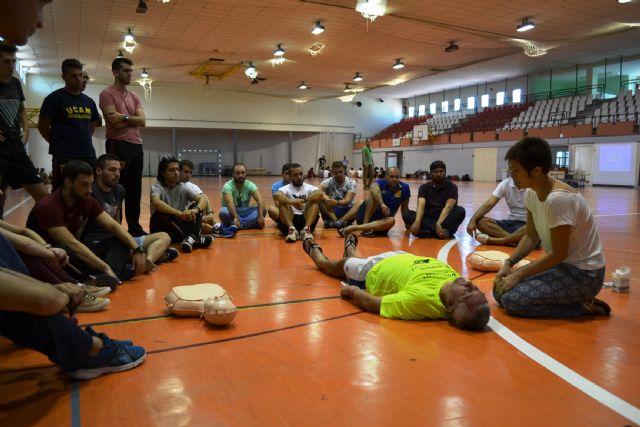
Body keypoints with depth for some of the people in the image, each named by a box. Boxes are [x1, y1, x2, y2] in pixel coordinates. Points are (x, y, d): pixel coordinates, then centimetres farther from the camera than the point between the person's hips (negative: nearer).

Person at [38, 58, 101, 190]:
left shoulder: (89, 101, 12)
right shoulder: (54, 98, -4)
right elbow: (42, 125, -3)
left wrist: (83, 140, 14)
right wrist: (58, 142, -1)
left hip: (88, 155, 6)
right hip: (64, 157, -6)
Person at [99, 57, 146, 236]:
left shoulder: (134, 96, 17)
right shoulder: (107, 93, -2)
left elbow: (142, 121, 3)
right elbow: (114, 122, -15)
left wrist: (124, 117, -10)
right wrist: (132, 119, -4)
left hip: (136, 146, 7)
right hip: (118, 146, -6)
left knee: (135, 189, 9)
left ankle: (134, 226, 17)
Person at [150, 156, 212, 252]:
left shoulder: (184, 187, 1)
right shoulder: (157, 187, -10)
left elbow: (203, 200, -13)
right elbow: (156, 203, -33)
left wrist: (196, 210, -36)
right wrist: (180, 213, -46)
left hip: (179, 226, 4)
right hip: (162, 230, -4)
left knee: (196, 205, -13)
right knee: (162, 213, -33)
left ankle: (191, 237, -35)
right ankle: (195, 238, -34)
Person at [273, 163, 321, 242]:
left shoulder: (309, 188, 9)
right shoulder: (286, 188, 6)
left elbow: (319, 194, -14)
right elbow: (276, 195, -19)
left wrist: (304, 200, -28)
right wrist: (292, 202, -35)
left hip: (305, 220, 1)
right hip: (289, 222, -1)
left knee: (315, 202, -19)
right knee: (283, 203, -22)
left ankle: (306, 229, -38)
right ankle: (291, 229, -39)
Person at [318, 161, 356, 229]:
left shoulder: (351, 182, -4)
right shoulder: (329, 181, -2)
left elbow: (348, 200, -19)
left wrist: (337, 202, -40)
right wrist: (326, 198, -41)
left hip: (346, 211, 0)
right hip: (332, 210, 0)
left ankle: (340, 221, -39)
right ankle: (335, 220, -38)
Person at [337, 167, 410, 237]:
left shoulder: (404, 188, -2)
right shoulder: (381, 183, -9)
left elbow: (404, 208, 9)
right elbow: (373, 188, -34)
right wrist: (382, 204, -49)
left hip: (381, 221, 1)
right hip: (365, 216, -1)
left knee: (391, 221, -32)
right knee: (374, 195, -17)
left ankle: (352, 228, -35)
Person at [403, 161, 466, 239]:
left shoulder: (451, 187, -1)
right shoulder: (424, 187, 4)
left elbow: (448, 207, -18)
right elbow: (421, 205, -14)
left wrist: (438, 224, -36)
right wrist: (417, 221, -35)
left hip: (445, 221, -1)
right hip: (427, 220, 1)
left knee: (460, 211, -28)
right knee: (406, 214, -23)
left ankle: (426, 230, -42)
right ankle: (443, 231, -37)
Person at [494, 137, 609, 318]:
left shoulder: (558, 199, -28)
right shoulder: (531, 193, -2)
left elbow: (559, 254, -23)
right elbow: (531, 237, 7)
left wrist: (518, 274, -16)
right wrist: (508, 263, -7)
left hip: (583, 273, -9)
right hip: (561, 265, 9)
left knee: (512, 300, -20)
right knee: (500, 290, 2)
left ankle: (583, 307, -2)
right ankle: (573, 300, 11)